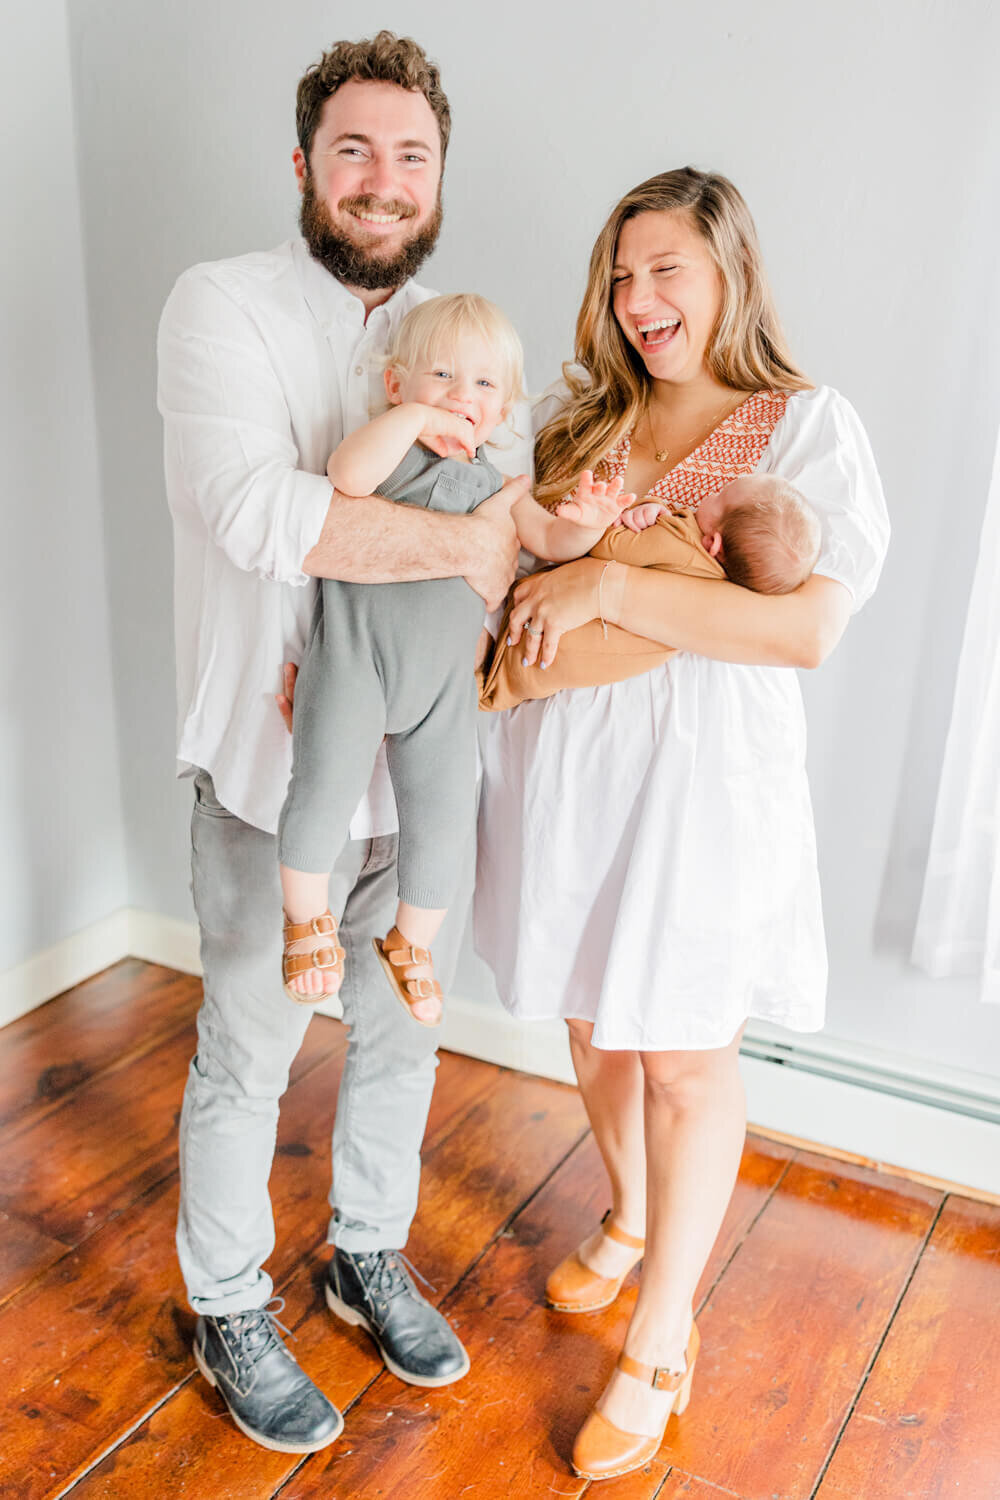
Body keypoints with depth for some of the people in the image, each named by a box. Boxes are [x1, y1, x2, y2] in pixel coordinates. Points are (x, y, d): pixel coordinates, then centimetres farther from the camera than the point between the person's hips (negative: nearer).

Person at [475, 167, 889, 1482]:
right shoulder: (579, 420, 9)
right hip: (561, 766, 5)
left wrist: (611, 587, -23)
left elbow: (807, 629, -18)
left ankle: (659, 1345, 26)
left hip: (699, 779, -4)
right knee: (595, 1027, 19)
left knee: (685, 1062, 7)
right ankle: (631, 1219, 48)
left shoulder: (807, 425, -6)